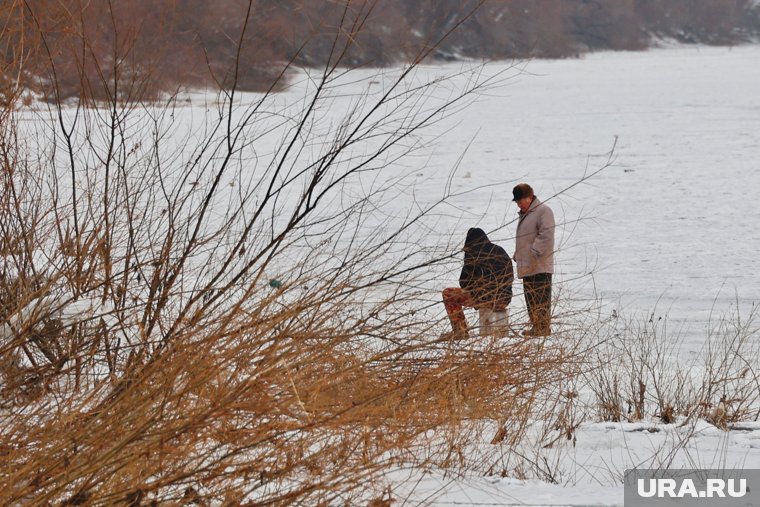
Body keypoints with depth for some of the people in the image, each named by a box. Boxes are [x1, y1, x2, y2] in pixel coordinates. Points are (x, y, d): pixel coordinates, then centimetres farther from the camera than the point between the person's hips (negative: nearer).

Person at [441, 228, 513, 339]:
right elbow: (510, 277, 18)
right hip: (505, 299, 6)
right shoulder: (501, 251, 12)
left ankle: (460, 331, 9)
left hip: (484, 298, -6)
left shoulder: (473, 254, -5)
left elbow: (464, 281, -2)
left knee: (448, 294, 13)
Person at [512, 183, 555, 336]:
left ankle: (544, 327, -8)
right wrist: (518, 255, 20)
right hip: (527, 266, 10)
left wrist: (534, 253, -22)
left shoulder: (543, 211, -9)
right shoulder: (524, 214, 22)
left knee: (541, 299, -9)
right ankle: (536, 326, 18)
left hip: (540, 266, -10)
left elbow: (546, 235, -19)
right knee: (530, 299, 12)